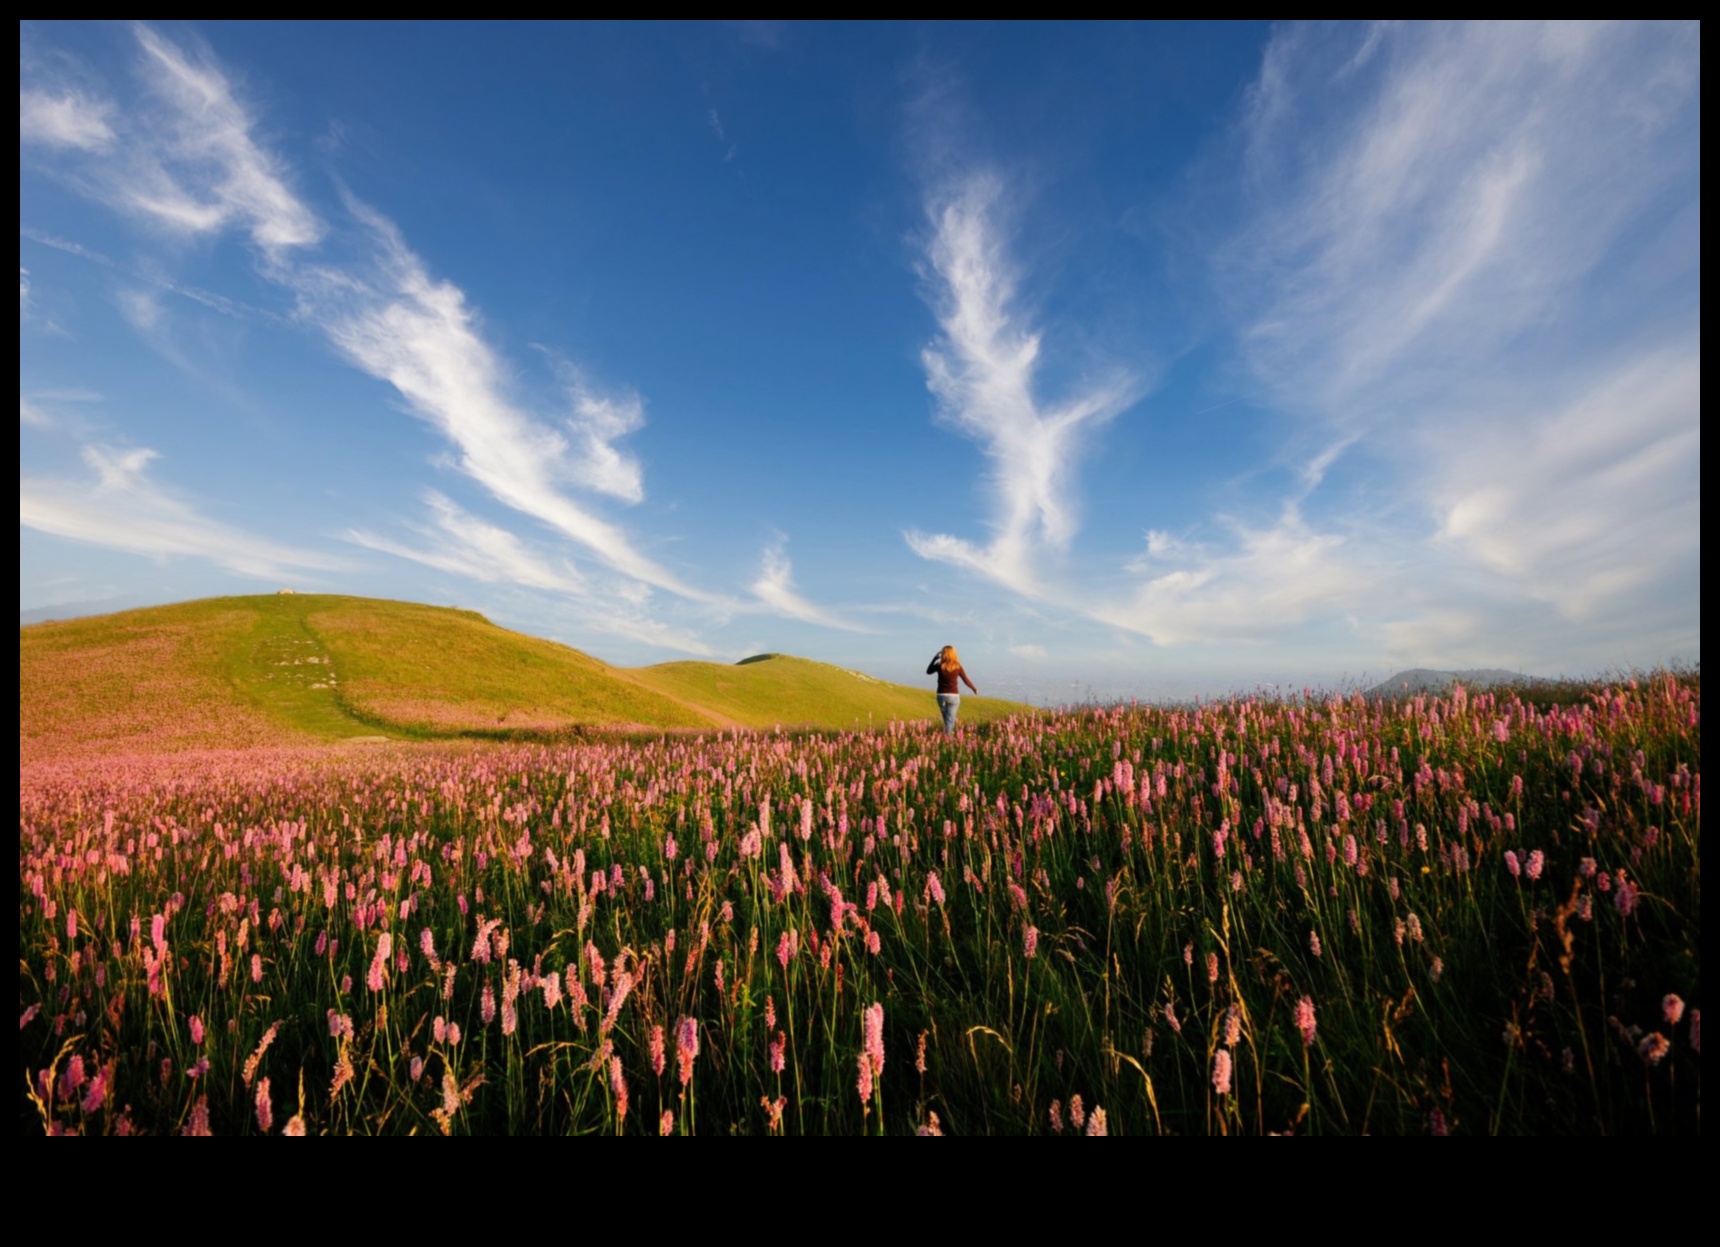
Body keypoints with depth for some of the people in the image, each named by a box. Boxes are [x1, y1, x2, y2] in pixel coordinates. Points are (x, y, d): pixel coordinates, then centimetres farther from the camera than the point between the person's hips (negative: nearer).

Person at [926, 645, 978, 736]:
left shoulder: (940, 665, -5)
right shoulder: (957, 667, -3)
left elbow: (928, 671, 14)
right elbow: (966, 680, 5)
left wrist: (935, 658, 15)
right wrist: (974, 689, 22)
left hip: (942, 695, 1)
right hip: (953, 696, -1)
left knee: (948, 720, 17)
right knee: (950, 720, 0)